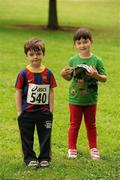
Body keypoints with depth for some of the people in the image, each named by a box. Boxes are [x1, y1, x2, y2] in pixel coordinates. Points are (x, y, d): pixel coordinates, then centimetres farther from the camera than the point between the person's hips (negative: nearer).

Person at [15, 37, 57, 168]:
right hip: (27, 112, -2)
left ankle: (44, 158, 20)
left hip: (44, 112, 2)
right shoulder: (24, 74, -7)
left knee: (45, 136, 8)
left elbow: (51, 92, 5)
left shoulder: (48, 73, -1)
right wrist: (19, 111, -6)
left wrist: (51, 110, 1)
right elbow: (18, 92, -4)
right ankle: (30, 158, 18)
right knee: (27, 137, 7)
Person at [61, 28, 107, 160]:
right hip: (75, 98, 1)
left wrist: (96, 75, -27)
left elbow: (104, 78, -8)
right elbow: (69, 78, 8)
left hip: (90, 99, -1)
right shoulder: (73, 60, -3)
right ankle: (72, 149, 20)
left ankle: (93, 148, 26)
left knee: (91, 125, 13)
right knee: (74, 124, 9)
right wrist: (64, 74, -13)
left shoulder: (97, 61, -8)